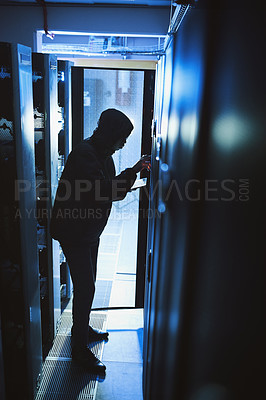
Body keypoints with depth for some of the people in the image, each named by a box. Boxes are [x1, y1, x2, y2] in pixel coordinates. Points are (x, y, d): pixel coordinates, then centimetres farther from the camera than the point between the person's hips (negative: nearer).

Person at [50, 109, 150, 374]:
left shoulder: (103, 154, 9)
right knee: (85, 287, -2)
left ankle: (81, 328, 41)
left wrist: (134, 173, 1)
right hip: (74, 231, -9)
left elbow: (114, 191, 12)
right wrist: (133, 171, -22)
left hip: (89, 231, 9)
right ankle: (80, 349, 15)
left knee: (87, 284, 20)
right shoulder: (84, 154, -21)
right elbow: (104, 191, -29)